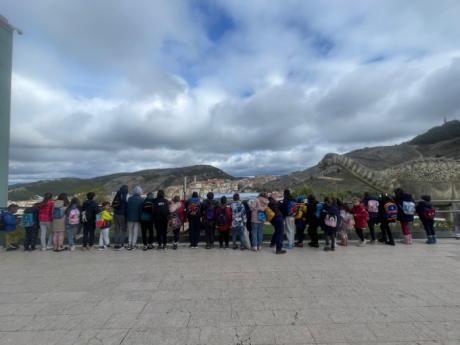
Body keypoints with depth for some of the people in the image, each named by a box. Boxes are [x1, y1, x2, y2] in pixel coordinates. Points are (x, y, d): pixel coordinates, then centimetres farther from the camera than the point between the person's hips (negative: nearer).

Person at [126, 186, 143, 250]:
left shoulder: (129, 199, 0)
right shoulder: (141, 200, -5)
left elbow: (127, 208, 2)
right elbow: (141, 210, -4)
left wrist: (126, 217, 8)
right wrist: (141, 218, 2)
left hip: (130, 218, 2)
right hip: (137, 218, -2)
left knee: (130, 231, 12)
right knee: (135, 232, 5)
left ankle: (129, 245, 11)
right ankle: (133, 245, 5)